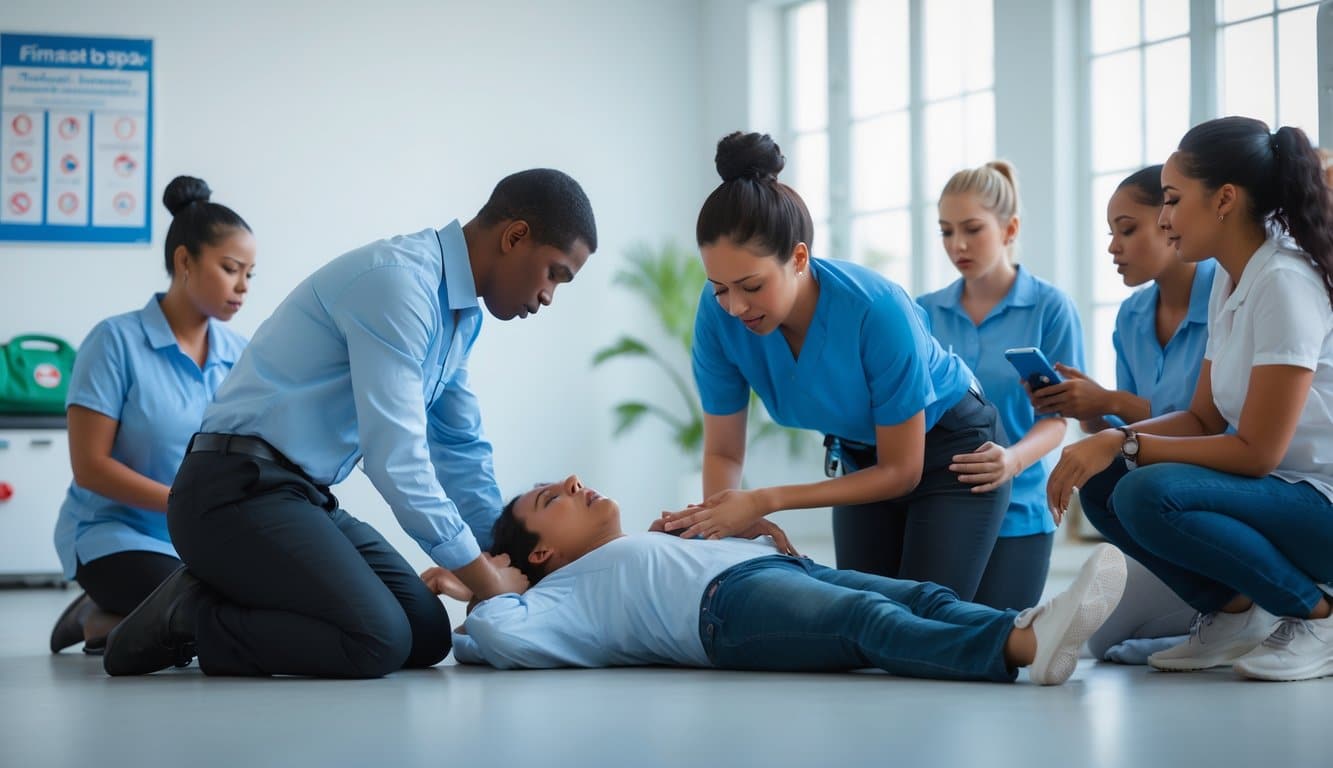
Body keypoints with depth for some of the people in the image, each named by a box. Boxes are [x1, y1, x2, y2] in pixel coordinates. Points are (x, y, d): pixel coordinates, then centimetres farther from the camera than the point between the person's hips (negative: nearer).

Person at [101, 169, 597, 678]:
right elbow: (395, 458, -22)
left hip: (303, 498, 10)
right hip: (240, 491, -10)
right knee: (378, 642, -25)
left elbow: (460, 447, 23)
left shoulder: (461, 315, 13)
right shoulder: (396, 281, -18)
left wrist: (509, 561, 17)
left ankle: (214, 598, 7)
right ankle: (187, 622, -7)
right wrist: (485, 579, -13)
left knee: (428, 635, 2)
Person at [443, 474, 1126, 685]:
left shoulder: (646, 555, 42)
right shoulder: (567, 590, 19)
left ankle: (1031, 633, -46)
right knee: (875, 620, -34)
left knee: (927, 598, -19)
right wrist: (487, 593, 18)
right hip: (726, 598, -9)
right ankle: (1025, 647, -57)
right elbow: (498, 637, 1)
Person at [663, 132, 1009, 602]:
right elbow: (724, 452, -10)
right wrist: (715, 527, -31)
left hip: (951, 456, -4)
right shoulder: (719, 313, -22)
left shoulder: (878, 311, -34)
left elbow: (903, 471, -23)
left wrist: (764, 502, -30)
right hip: (861, 459, 4)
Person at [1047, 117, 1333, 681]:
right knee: (1102, 489, -2)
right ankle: (1235, 615, 6)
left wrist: (1125, 444, -20)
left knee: (1150, 495, -28)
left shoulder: (1286, 284, -19)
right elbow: (1202, 420, 10)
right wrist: (1108, 439, -7)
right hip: (1279, 490, 9)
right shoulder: (1229, 282, 9)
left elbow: (1256, 452, -21)